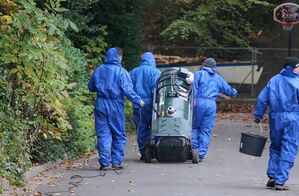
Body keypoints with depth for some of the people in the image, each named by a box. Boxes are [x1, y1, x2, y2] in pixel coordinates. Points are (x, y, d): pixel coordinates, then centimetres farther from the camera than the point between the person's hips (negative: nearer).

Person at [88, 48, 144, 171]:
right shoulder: (121, 72, -8)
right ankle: (117, 162, 8)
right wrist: (138, 101, -1)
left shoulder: (98, 70, 6)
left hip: (101, 105, 3)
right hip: (115, 106, -3)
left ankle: (104, 163, 0)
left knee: (103, 134, 5)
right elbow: (127, 90, -13)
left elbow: (91, 87, 16)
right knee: (119, 135, 9)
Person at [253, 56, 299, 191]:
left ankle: (272, 177, 15)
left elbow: (262, 99, 6)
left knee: (275, 147, 19)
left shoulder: (274, 80, 8)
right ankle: (280, 181, -3)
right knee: (288, 150, 1)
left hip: (275, 117, 4)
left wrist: (258, 116, 11)